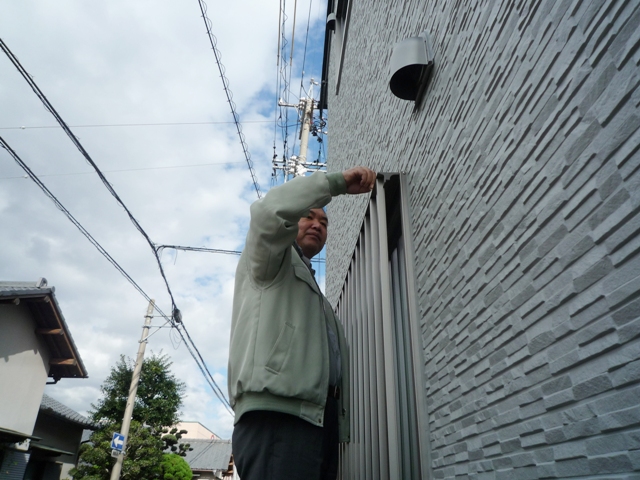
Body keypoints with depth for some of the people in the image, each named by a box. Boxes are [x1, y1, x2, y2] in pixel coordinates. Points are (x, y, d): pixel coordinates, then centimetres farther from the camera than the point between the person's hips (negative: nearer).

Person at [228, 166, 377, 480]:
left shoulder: (316, 296, 36)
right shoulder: (271, 261, 15)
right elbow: (271, 212, -9)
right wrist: (337, 182, 0)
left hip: (318, 417, 8)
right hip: (277, 412, -8)